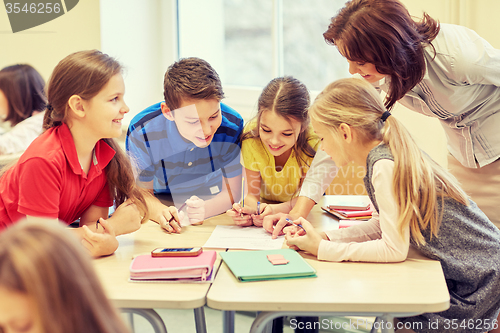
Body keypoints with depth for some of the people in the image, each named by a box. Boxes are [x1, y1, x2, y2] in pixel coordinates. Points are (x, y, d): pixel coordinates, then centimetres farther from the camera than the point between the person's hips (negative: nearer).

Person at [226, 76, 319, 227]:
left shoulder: (314, 141, -27)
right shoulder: (251, 136, -23)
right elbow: (252, 193, -16)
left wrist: (279, 209, -41)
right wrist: (248, 209, -41)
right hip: (265, 207, 1)